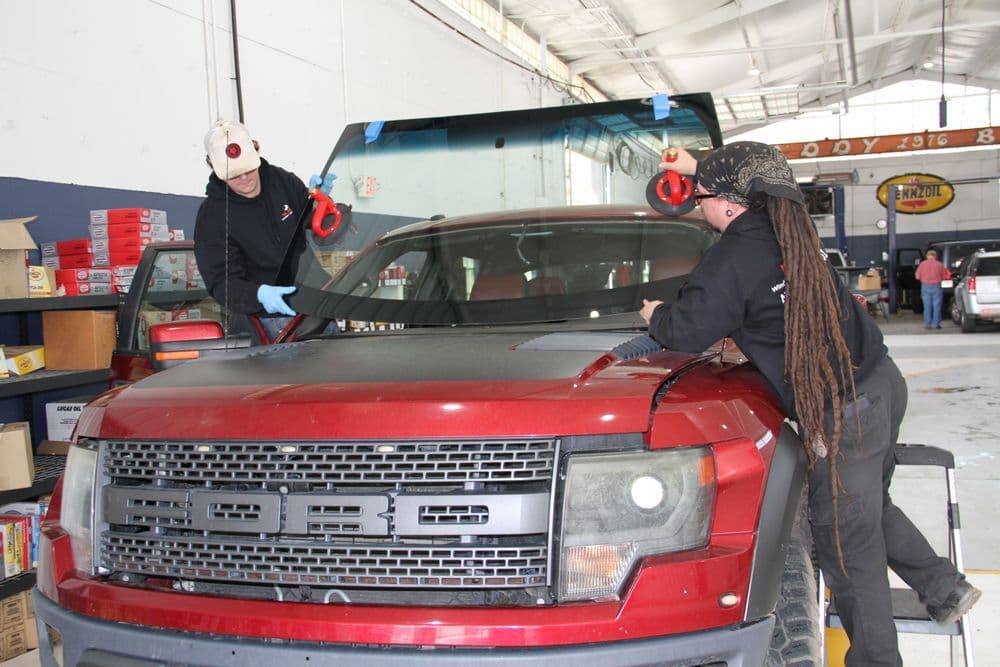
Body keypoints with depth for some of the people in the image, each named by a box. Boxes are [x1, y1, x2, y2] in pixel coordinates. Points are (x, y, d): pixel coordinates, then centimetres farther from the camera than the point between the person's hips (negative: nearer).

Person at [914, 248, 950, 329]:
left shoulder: (922, 264, -2)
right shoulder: (939, 264, -4)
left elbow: (918, 276, 0)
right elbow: (944, 277, 1)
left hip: (925, 287, 1)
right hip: (937, 286, -1)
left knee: (927, 306, 5)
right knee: (936, 306, 3)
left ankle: (927, 324, 5)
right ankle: (936, 324, 2)